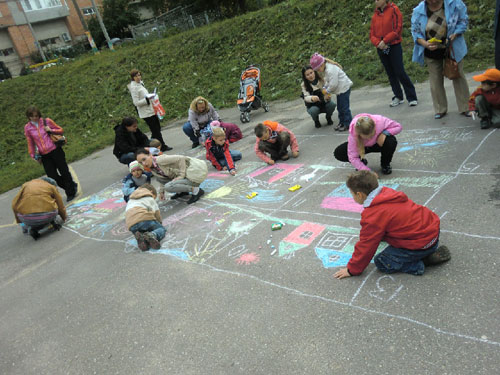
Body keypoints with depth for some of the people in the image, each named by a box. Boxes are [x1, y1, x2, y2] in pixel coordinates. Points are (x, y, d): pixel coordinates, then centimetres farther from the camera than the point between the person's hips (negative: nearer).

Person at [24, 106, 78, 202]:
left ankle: (70, 193, 19)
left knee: (64, 172, 2)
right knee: (53, 177, 0)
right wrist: (34, 156, 8)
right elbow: (30, 143, 12)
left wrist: (50, 130, -8)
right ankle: (73, 185, 22)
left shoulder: (47, 121, 0)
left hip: (55, 151, -2)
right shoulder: (27, 128, 5)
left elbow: (61, 130, 9)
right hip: (44, 156, 2)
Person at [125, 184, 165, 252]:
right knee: (161, 229, 12)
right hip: (144, 218, -4)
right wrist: (159, 223, 42)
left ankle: (141, 238, -18)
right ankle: (152, 235, -24)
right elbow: (157, 214, 24)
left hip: (131, 225, 4)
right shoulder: (150, 199, 27)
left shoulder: (130, 201, 41)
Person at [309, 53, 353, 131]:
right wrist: (325, 88, 2)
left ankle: (348, 124, 0)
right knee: (339, 107, 16)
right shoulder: (325, 70, 8)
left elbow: (333, 84, -27)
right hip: (340, 89, 10)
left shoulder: (331, 70, -26)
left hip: (344, 88, -10)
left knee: (344, 107, -7)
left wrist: (327, 91, -12)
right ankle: (342, 122, 26)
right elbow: (327, 81, 17)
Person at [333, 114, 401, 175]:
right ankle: (361, 161, 6)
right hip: (362, 146, 0)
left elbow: (398, 126, -17)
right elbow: (352, 157, -34)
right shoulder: (353, 133, -35)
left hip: (379, 143, 0)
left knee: (391, 141, -37)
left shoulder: (380, 121, -36)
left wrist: (385, 133, -35)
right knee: (338, 153, -24)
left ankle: (385, 164, -3)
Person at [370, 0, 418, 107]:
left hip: (394, 46, -5)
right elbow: (372, 35, 7)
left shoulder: (393, 10, -3)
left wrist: (384, 41, -16)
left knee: (400, 72, -8)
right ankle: (398, 97, 22)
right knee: (390, 74, 11)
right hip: (381, 49, 5)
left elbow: (397, 29, -11)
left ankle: (412, 97, 1)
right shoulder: (375, 15, 10)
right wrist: (378, 43, -11)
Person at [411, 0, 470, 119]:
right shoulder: (418, 11, -13)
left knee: (458, 77, 7)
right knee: (435, 80, 6)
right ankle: (440, 109, 20)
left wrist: (454, 35, -22)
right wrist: (425, 44, -24)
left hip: (452, 49, 0)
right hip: (431, 52, 1)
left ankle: (464, 108, 18)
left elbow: (463, 20, -6)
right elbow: (415, 32, -6)